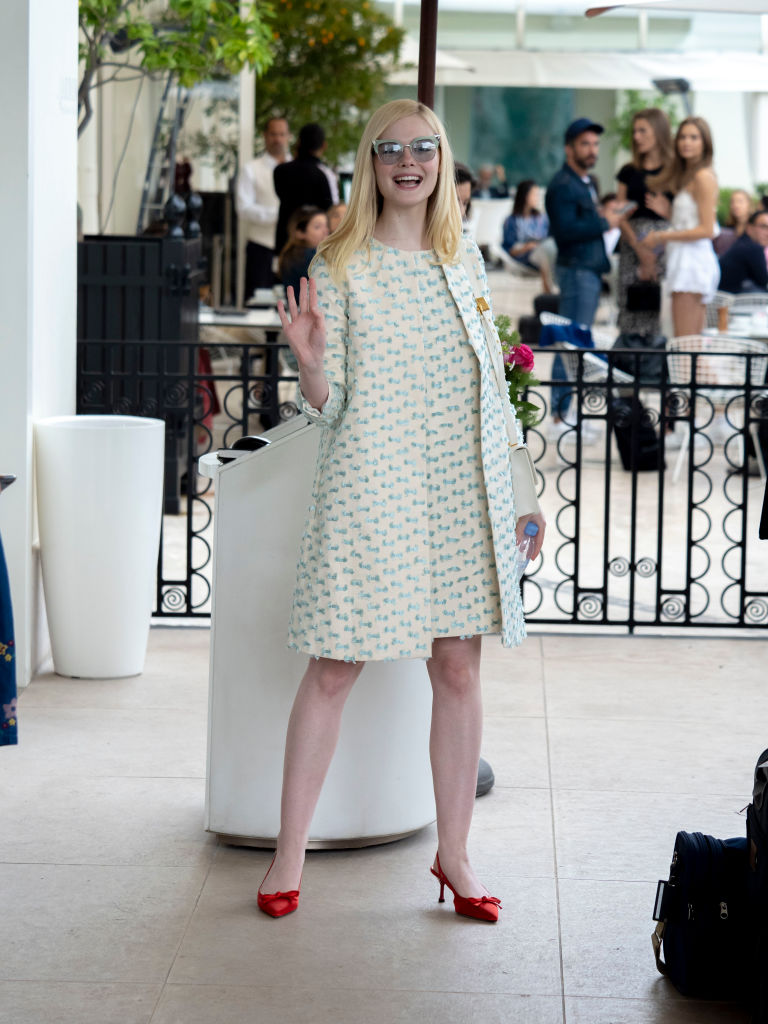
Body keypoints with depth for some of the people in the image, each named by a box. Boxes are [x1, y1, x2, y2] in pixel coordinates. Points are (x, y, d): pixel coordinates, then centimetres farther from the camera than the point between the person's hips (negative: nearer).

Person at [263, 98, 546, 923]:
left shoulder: (464, 261, 12)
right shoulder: (340, 267, 0)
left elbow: (486, 390, 16)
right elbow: (328, 405, -3)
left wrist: (508, 498, 13)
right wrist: (307, 358, -24)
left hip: (458, 496, 4)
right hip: (367, 490, -4)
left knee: (458, 668, 4)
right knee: (334, 668, -1)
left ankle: (454, 854, 14)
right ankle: (289, 852, 9)